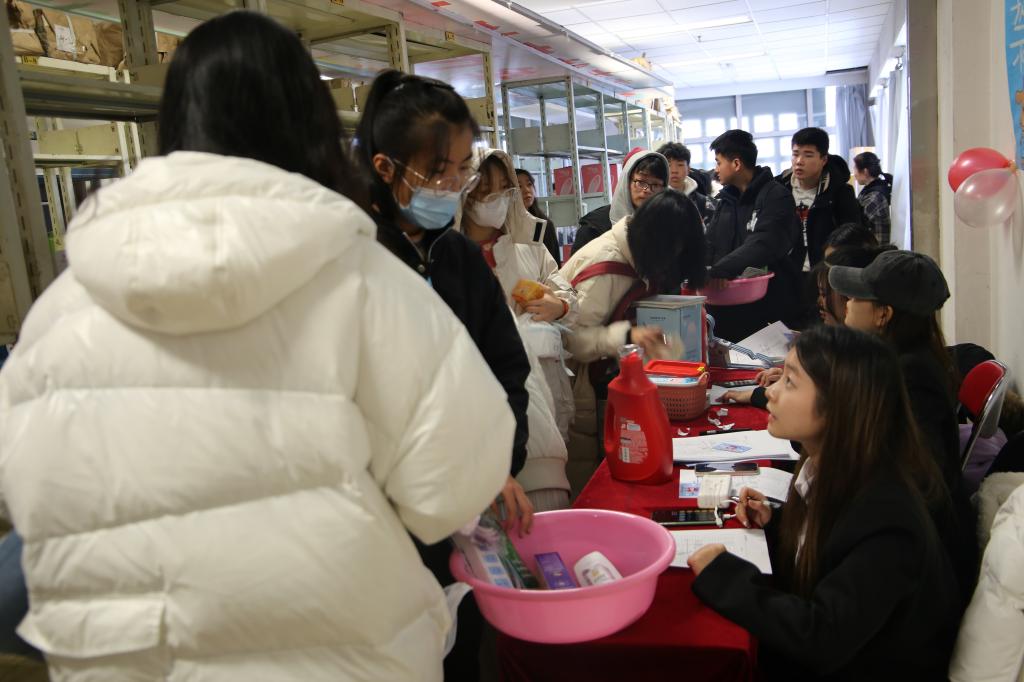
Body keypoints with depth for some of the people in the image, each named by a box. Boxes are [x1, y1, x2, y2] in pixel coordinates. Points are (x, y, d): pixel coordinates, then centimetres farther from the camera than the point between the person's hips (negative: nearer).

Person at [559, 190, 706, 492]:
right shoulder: (603, 265, -25)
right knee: (583, 479, -1)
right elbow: (573, 337, -28)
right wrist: (627, 336, -40)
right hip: (571, 375, -8)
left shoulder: (637, 256, 1)